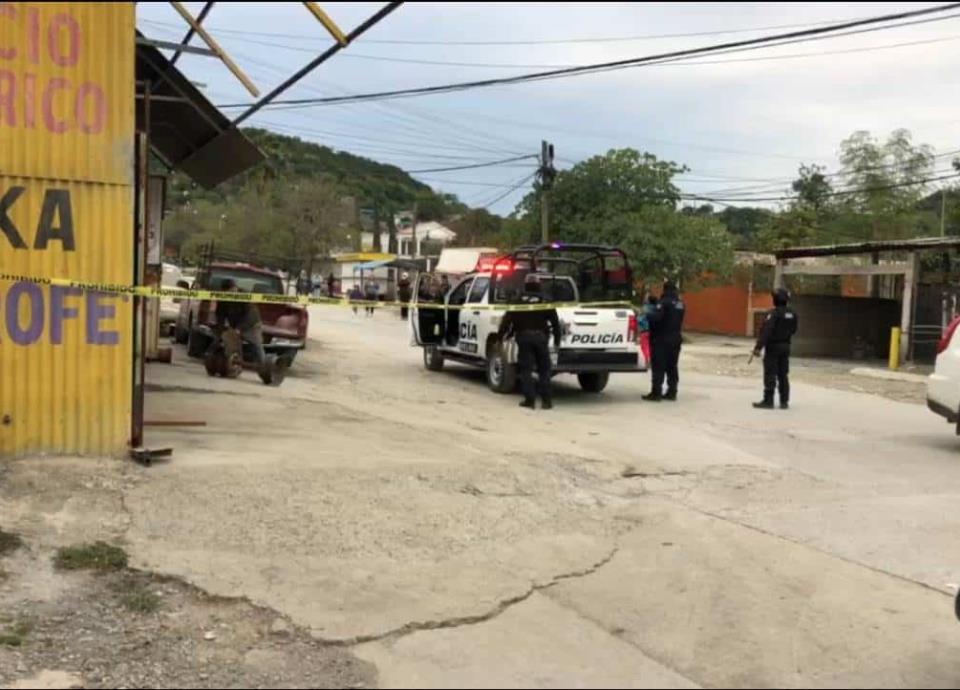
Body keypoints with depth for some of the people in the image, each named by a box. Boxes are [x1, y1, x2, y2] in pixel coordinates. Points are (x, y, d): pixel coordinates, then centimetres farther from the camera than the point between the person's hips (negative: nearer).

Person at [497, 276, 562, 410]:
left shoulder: (518, 302, 5)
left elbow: (507, 320, 2)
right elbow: (555, 322, 1)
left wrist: (500, 337, 7)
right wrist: (557, 339, 9)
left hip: (524, 337, 0)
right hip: (541, 337, 0)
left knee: (526, 369, 3)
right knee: (544, 369, 7)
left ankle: (530, 399, -1)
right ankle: (546, 399, 4)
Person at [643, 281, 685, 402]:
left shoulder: (664, 302, -15)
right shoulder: (681, 304, 11)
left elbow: (656, 317, -25)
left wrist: (647, 313, -5)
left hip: (662, 339, -8)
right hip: (675, 339, 8)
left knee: (658, 367, -5)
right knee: (672, 367, 12)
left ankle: (656, 393, -6)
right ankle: (672, 392, 15)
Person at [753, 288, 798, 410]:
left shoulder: (773, 313, -17)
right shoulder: (792, 313, 4)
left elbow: (766, 331, -23)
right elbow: (793, 330, 14)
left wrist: (758, 347, -25)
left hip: (773, 346, -6)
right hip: (785, 346, 6)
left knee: (770, 374, -3)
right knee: (783, 375, 10)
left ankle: (768, 401, -2)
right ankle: (784, 402, 11)